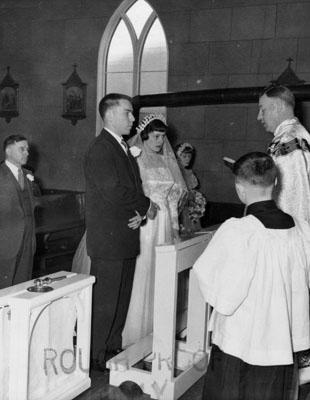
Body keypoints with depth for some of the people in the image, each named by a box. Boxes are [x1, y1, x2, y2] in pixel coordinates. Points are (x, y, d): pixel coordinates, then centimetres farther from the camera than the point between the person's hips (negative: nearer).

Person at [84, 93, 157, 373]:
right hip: (108, 240, -9)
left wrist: (140, 212, -5)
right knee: (104, 302, 1)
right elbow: (114, 192, -23)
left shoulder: (123, 148, 16)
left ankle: (114, 348, 30)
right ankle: (97, 358, 14)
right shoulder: (100, 149, -14)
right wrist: (146, 207, -10)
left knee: (121, 299, 16)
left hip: (125, 238, 9)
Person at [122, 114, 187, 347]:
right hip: (141, 223, -5)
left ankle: (155, 330, 19)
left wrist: (175, 227, 12)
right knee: (140, 273, -4)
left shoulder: (167, 161, 13)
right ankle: (134, 331, 7)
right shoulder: (134, 159, -5)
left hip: (164, 225, 6)